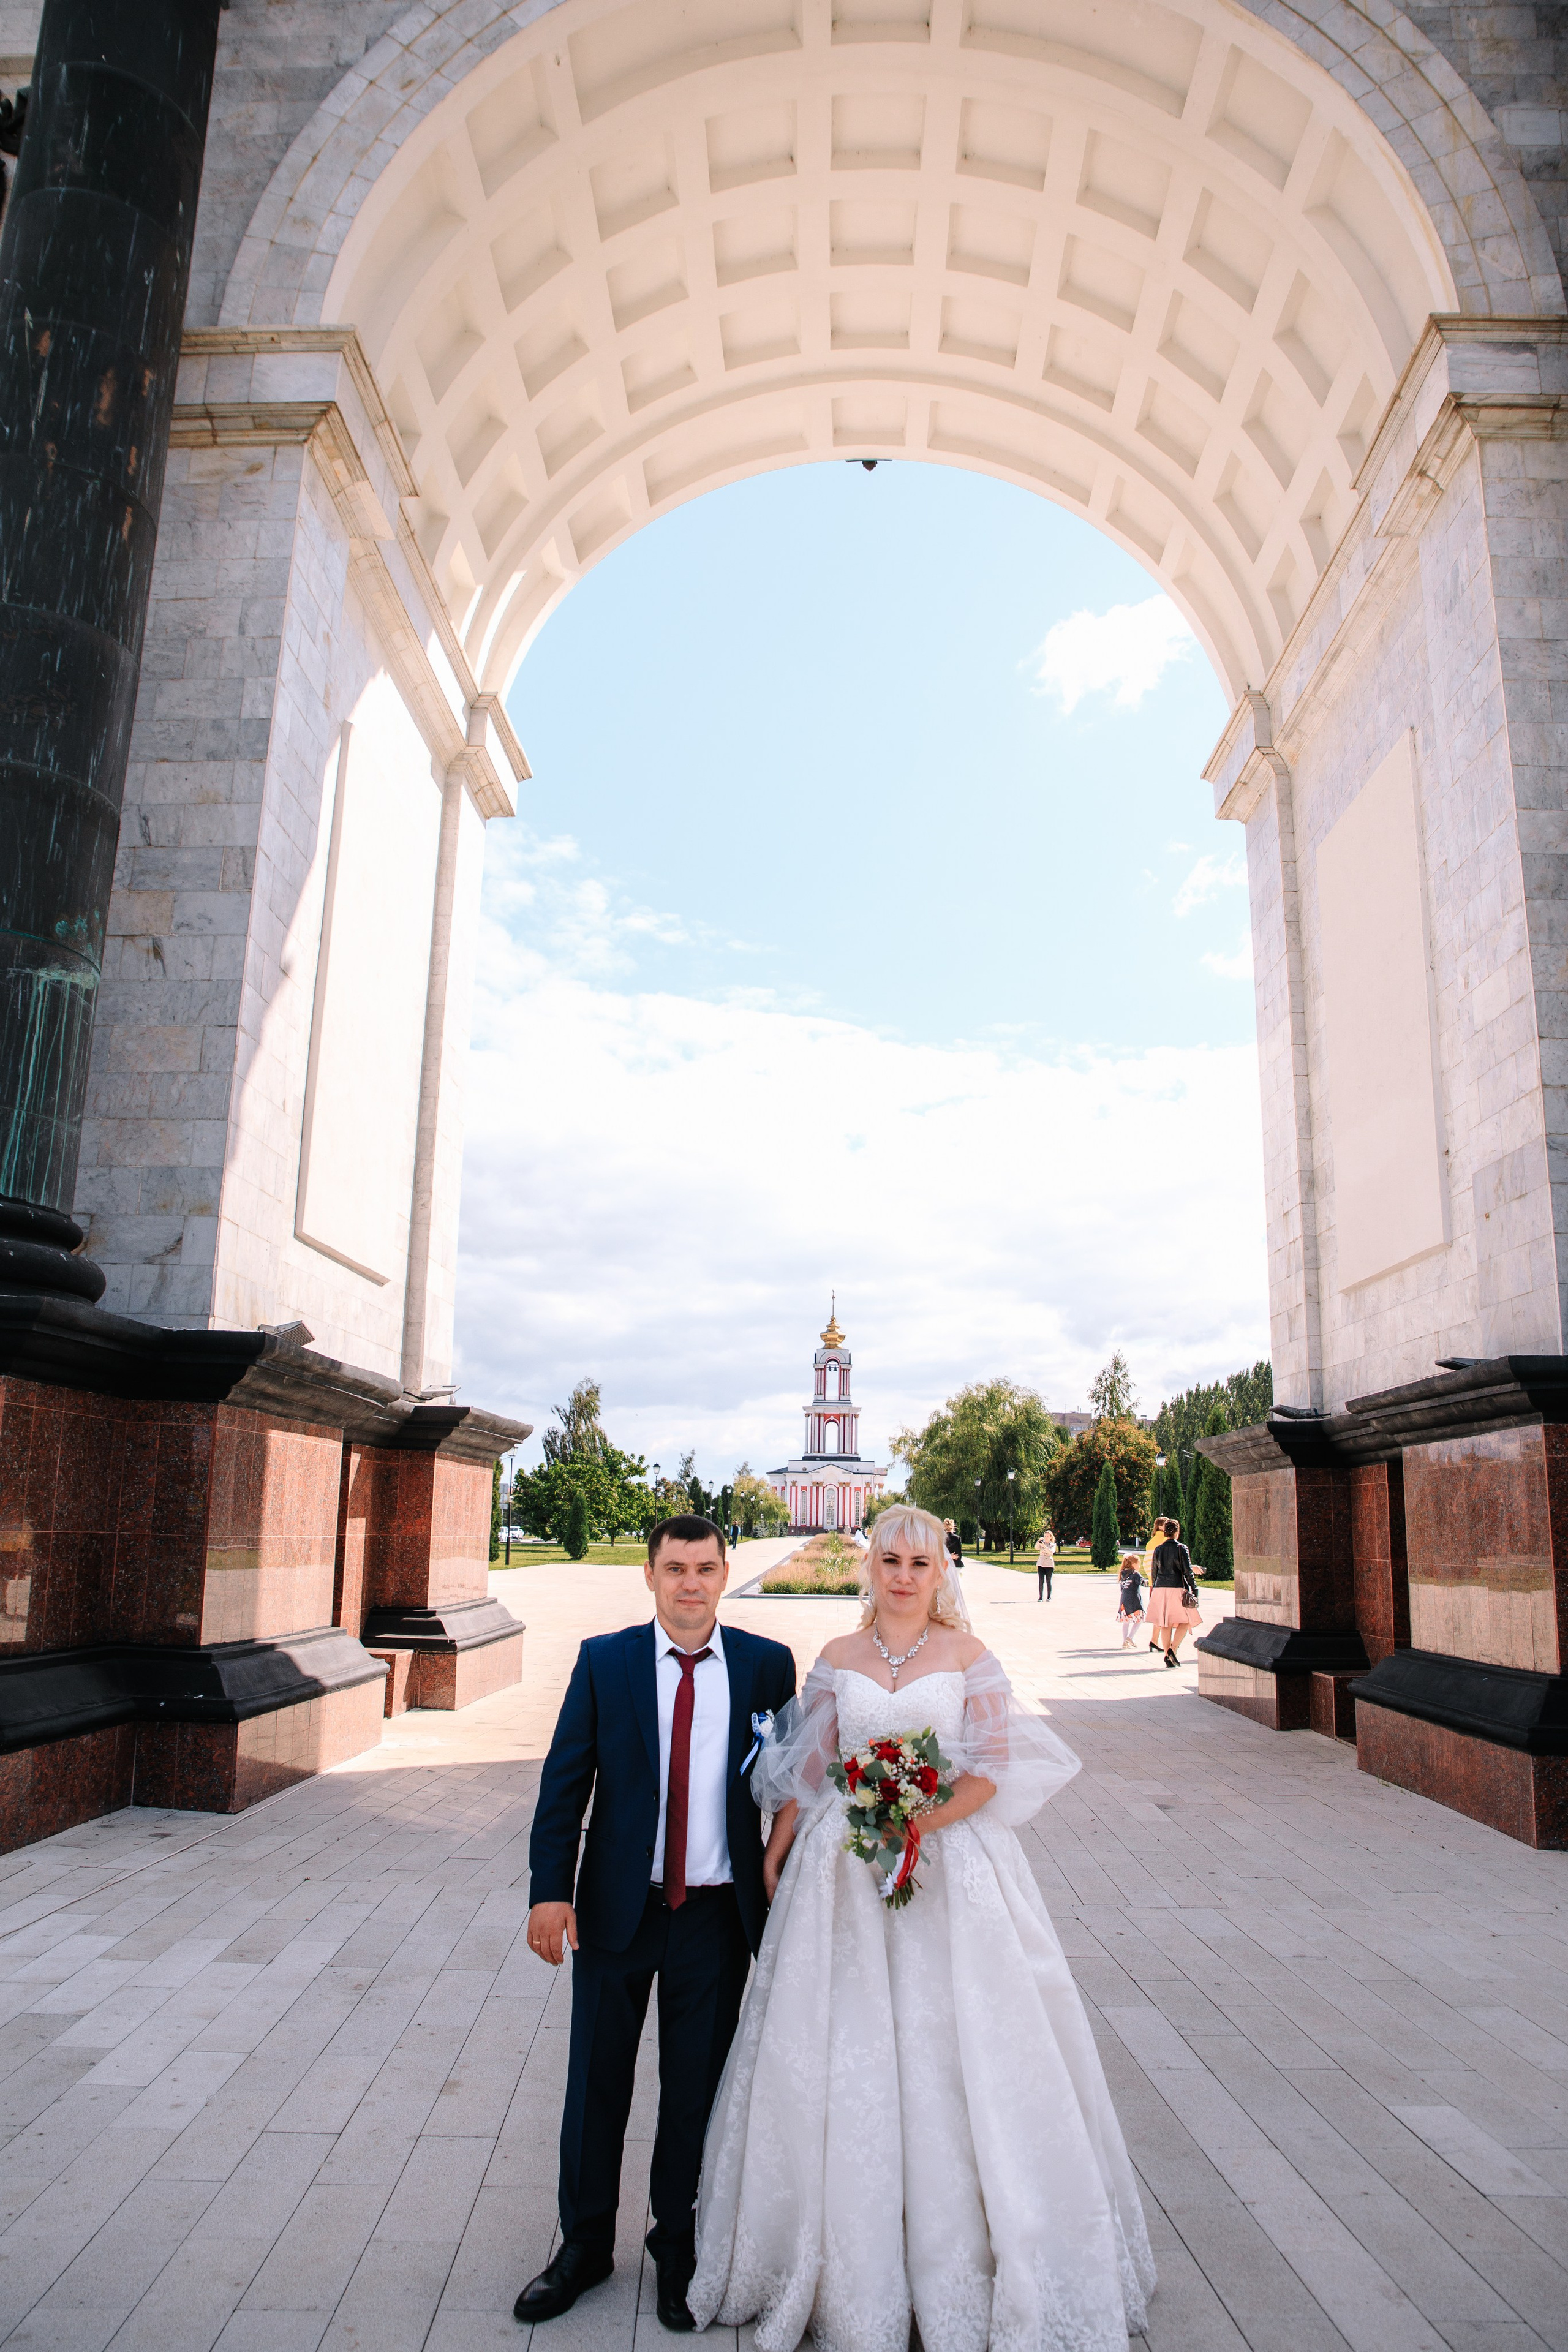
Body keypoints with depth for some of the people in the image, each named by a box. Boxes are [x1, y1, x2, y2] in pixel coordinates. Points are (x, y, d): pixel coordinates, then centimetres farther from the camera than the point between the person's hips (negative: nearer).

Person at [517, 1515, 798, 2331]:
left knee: (697, 2088, 15)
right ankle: (584, 2246, 38)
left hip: (718, 1916, 0)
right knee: (596, 2082, 15)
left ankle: (678, 2248, 38)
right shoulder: (603, 1660, -5)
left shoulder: (766, 1665, -4)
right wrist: (550, 1890, -10)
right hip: (617, 1907, 0)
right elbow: (564, 1779, -4)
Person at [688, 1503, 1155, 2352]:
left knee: (952, 2053, 2)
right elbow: (806, 1771, 8)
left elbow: (992, 1771, -6)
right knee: (844, 2057, 6)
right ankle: (855, 2268, 23)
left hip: (951, 1868, -2)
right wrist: (773, 1858, 4)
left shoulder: (967, 1655, -1)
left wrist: (919, 1822, -17)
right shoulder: (838, 1659, 5)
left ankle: (957, 2266, 19)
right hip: (844, 1873, 2)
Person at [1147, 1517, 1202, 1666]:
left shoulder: (1158, 1549, 8)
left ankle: (1168, 1657, 6)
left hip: (1160, 1588, 4)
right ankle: (1173, 1649, -10)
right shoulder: (1182, 1548, -5)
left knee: (1165, 1623, 8)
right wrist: (1194, 1590, -5)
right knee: (1186, 1620, 8)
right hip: (1178, 1588, -4)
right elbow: (1188, 1571, -8)